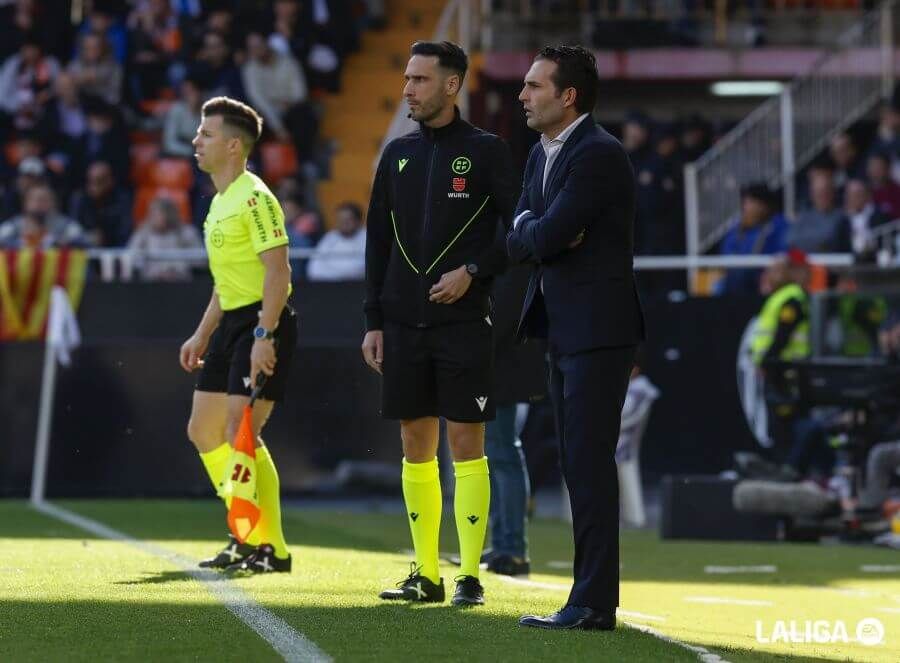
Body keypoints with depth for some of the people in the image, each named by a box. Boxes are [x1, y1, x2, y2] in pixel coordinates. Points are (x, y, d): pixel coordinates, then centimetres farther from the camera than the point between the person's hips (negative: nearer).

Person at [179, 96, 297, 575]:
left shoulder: (254, 198, -14)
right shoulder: (219, 202, 16)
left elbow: (277, 271, -21)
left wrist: (264, 336, -27)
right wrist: (202, 335, 25)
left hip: (263, 322, -10)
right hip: (231, 321, 10)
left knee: (240, 432, -16)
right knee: (203, 431, 12)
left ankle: (272, 548, -10)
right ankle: (248, 537, 21)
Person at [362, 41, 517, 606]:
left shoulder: (486, 152, -1)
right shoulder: (398, 155, 12)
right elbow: (378, 242, 13)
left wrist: (472, 271, -15)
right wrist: (374, 321, 8)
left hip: (464, 321, -5)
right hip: (405, 322, 5)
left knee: (466, 442, -4)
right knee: (416, 444, 6)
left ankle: (470, 576, 0)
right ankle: (426, 575, 12)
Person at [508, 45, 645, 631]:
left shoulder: (599, 155, -17)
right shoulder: (542, 154, 14)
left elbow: (546, 237, -22)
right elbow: (521, 229, 10)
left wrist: (529, 235, -1)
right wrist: (537, 230, -10)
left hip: (597, 329, -10)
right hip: (564, 329, 10)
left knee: (589, 465, -10)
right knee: (579, 466, 10)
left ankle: (594, 604, -9)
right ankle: (593, 598, 15)